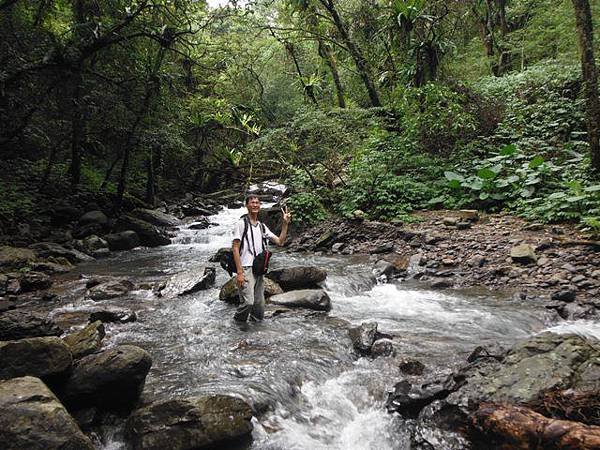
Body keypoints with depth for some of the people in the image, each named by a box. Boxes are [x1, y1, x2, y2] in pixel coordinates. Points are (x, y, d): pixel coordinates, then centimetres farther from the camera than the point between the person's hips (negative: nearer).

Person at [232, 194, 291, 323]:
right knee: (248, 302, -20)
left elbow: (280, 242, 12)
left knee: (259, 305, 8)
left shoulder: (262, 227, 16)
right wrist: (239, 272, -16)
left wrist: (285, 224, 0)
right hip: (245, 269, -6)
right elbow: (235, 249, -8)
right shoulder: (241, 224, -3)